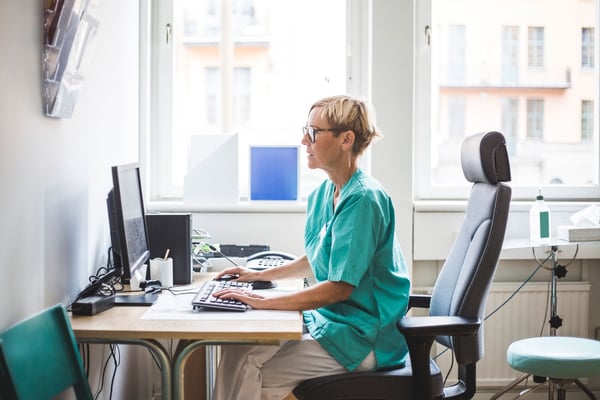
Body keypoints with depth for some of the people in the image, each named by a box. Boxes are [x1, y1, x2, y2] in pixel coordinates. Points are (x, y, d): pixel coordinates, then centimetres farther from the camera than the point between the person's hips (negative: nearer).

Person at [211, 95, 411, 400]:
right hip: (327, 319, 9)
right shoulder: (323, 194, 8)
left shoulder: (362, 200, -21)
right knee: (236, 348, -7)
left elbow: (339, 287, -24)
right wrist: (260, 275, 17)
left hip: (361, 338, -8)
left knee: (250, 372, -18)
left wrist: (262, 301, -23)